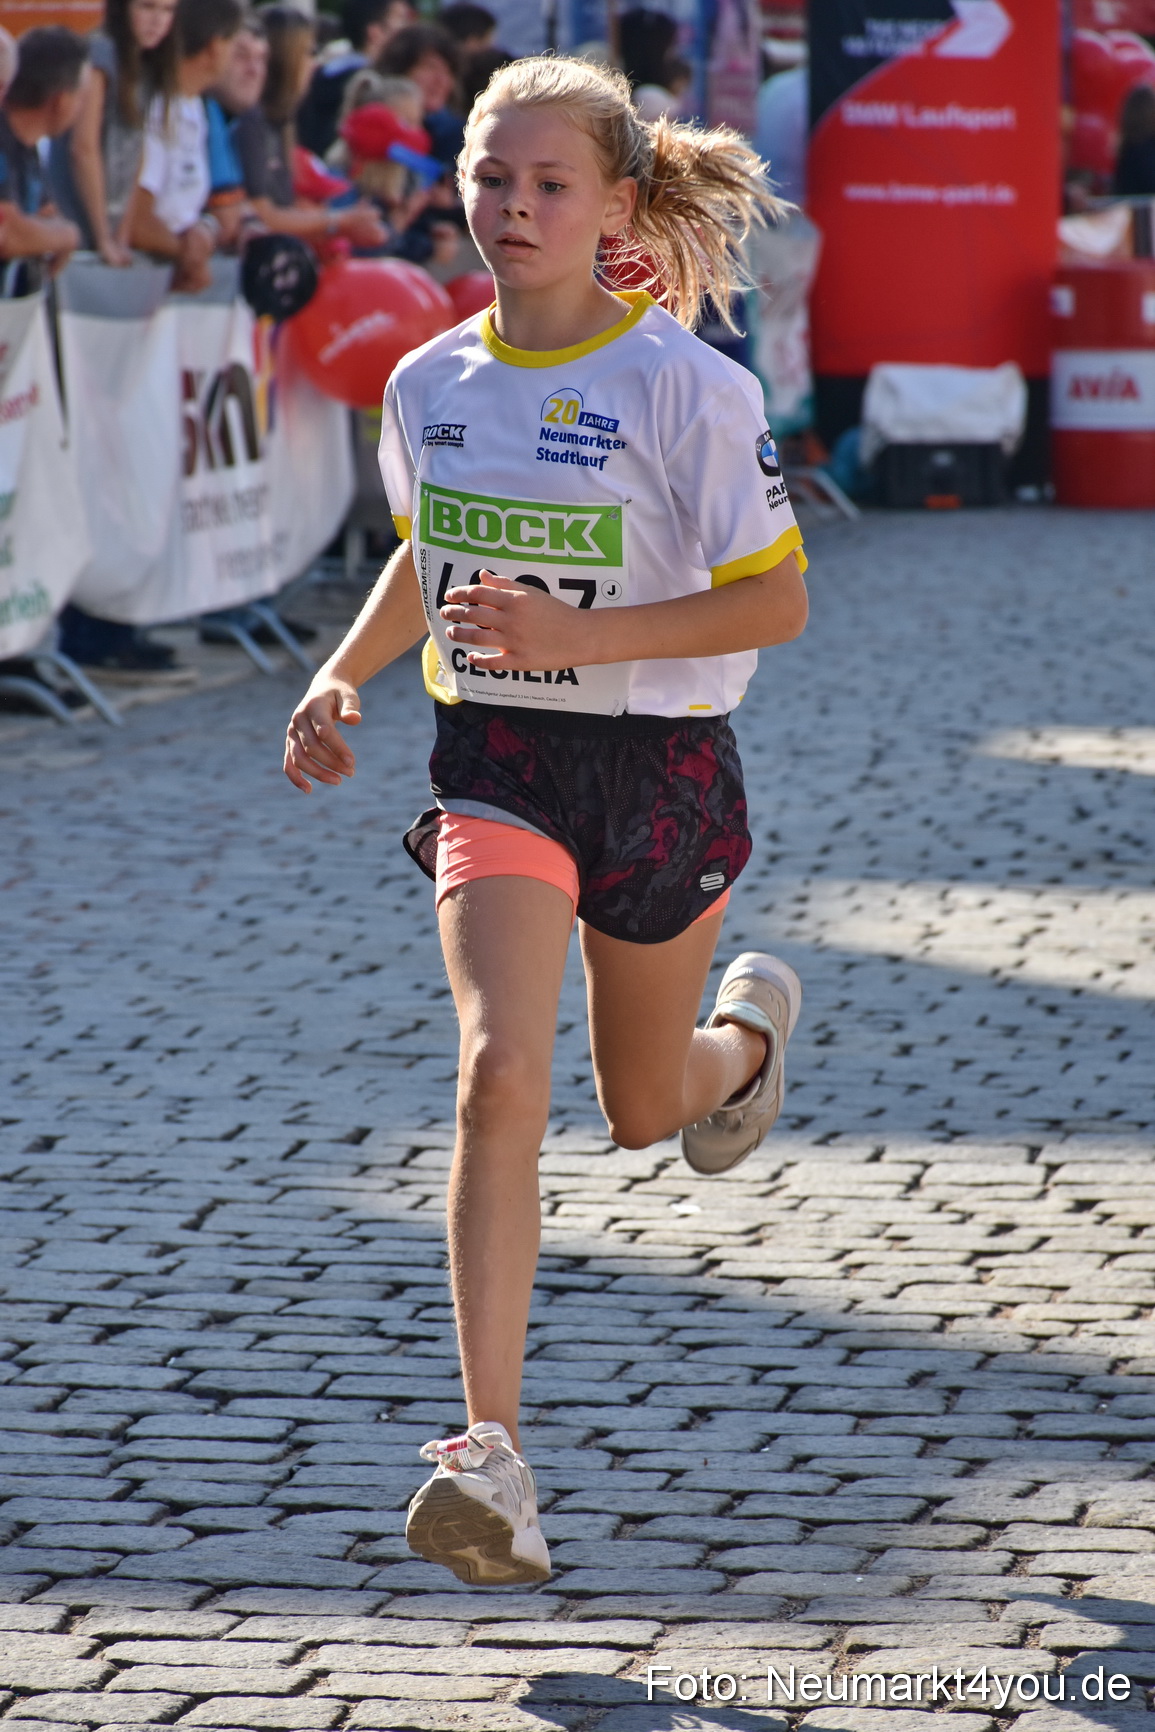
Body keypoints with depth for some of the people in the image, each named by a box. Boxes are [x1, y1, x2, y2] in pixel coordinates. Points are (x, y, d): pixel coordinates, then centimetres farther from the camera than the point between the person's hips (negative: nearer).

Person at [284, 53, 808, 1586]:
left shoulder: (687, 385, -14)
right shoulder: (429, 386, 1)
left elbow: (775, 600, -13)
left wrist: (572, 634, -24)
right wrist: (340, 680, 4)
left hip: (659, 768, -2)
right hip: (497, 765, 2)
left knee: (644, 1109, 17)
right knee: (500, 1077, -20)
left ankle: (749, 1029, 57)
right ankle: (491, 1457, -23)